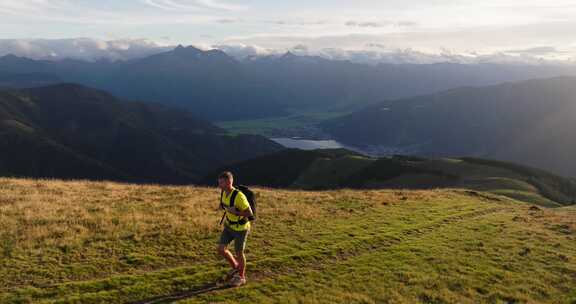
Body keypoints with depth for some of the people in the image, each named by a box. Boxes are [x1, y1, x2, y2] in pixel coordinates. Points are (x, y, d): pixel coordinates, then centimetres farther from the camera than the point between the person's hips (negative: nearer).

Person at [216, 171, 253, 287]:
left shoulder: (239, 196, -32)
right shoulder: (224, 192, -7)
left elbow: (250, 213, -27)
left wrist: (235, 212, -28)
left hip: (241, 228, -7)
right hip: (229, 225, 7)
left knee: (238, 253, 7)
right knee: (221, 249, 3)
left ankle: (241, 277, 31)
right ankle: (235, 267, 29)